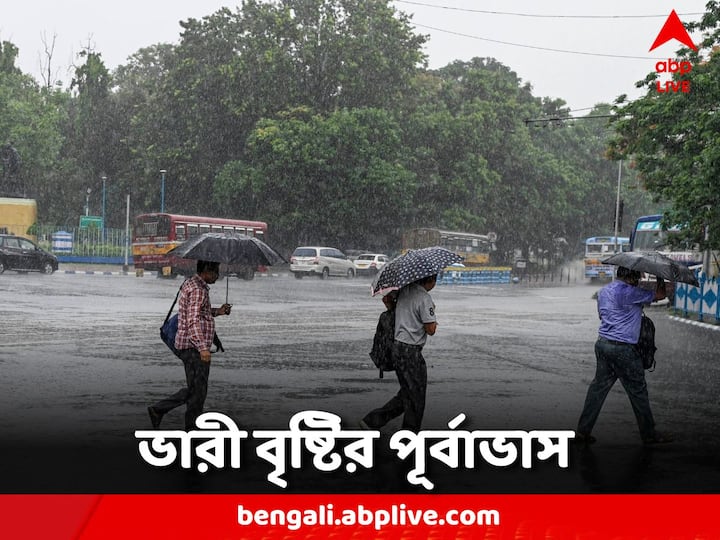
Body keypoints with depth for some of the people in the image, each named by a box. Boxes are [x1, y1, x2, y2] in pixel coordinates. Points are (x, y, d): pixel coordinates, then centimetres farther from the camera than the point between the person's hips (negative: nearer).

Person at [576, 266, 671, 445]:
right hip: (622, 348, -8)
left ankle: (583, 430, 9)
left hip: (602, 343, 8)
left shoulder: (603, 291, 12)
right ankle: (649, 434, 15)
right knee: (638, 390, 5)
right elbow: (659, 295, -10)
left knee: (599, 386, 11)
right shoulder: (629, 292, -15)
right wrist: (660, 279, 9)